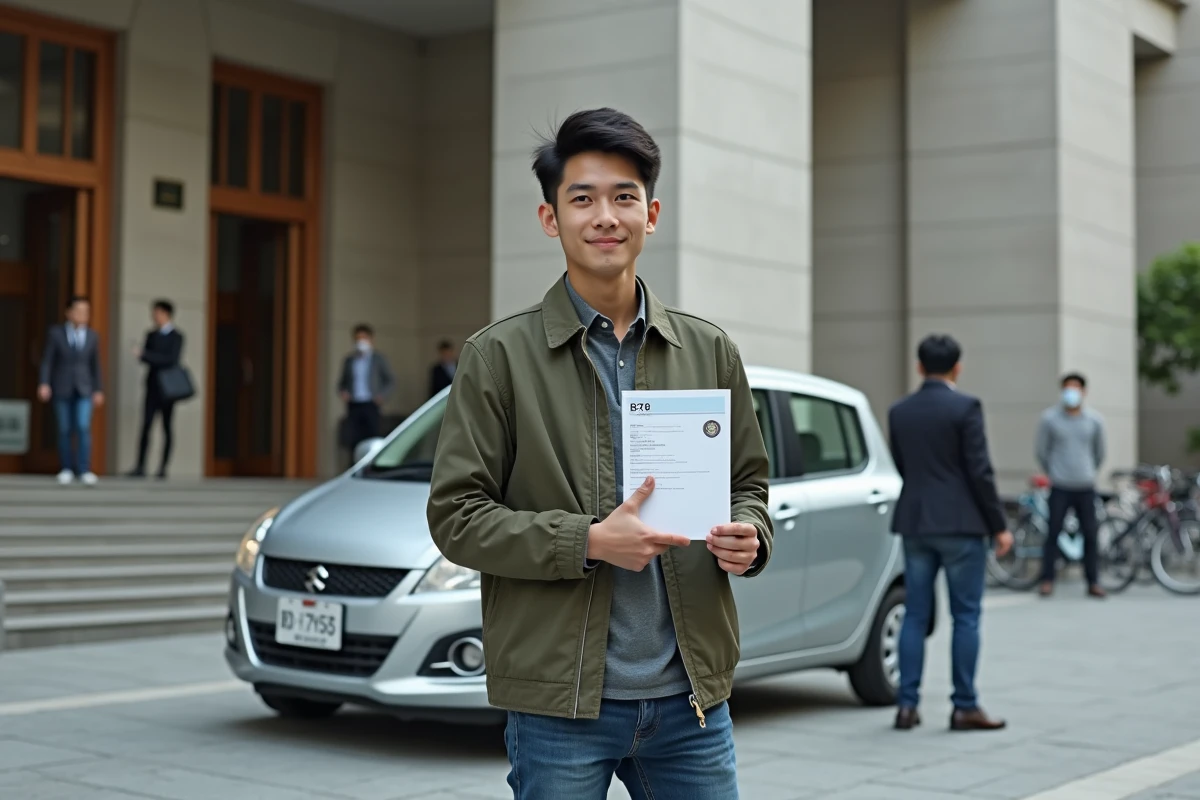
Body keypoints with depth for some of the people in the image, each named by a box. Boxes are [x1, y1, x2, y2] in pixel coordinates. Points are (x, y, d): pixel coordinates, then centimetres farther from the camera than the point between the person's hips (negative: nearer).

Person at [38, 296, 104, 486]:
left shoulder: (93, 336, 4)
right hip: (61, 389, -1)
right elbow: (47, 361, -4)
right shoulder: (55, 333, -3)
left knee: (83, 427, -14)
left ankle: (84, 470, -14)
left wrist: (99, 391, 5)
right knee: (64, 430, 2)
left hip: (84, 390, 1)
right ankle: (67, 469, 15)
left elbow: (95, 365, 7)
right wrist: (43, 384, -15)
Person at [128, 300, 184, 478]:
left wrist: (145, 355, -16)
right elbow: (143, 357, 10)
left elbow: (172, 359, -12)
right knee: (146, 425, -7)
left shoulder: (176, 337, -1)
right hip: (152, 387, 3)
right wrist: (161, 361, -11)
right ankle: (140, 467, -10)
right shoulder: (151, 335, 13)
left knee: (167, 428, 2)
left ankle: (163, 467, 5)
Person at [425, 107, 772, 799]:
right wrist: (588, 542, -17)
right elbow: (456, 516, -5)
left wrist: (748, 537, -7)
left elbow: (749, 482, 16)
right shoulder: (500, 356, -2)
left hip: (691, 697, 3)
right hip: (560, 702, -3)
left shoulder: (710, 351, 8)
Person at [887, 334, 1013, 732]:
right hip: (960, 523, -5)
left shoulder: (899, 411, 7)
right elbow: (980, 471, -11)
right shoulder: (966, 407, -9)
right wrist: (998, 525, -4)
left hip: (915, 523, 5)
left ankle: (907, 705, 7)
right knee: (966, 617, 2)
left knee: (915, 615, 8)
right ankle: (965, 707, 3)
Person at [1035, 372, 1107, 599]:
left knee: (1090, 535, 3)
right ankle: (1047, 580, 6)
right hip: (1059, 487, -2)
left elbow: (1099, 452, 16)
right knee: (1053, 533, -2)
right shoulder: (1049, 418, -4)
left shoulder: (1094, 420, 3)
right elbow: (1041, 449, 7)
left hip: (1086, 488, 2)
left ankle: (1093, 583, 10)